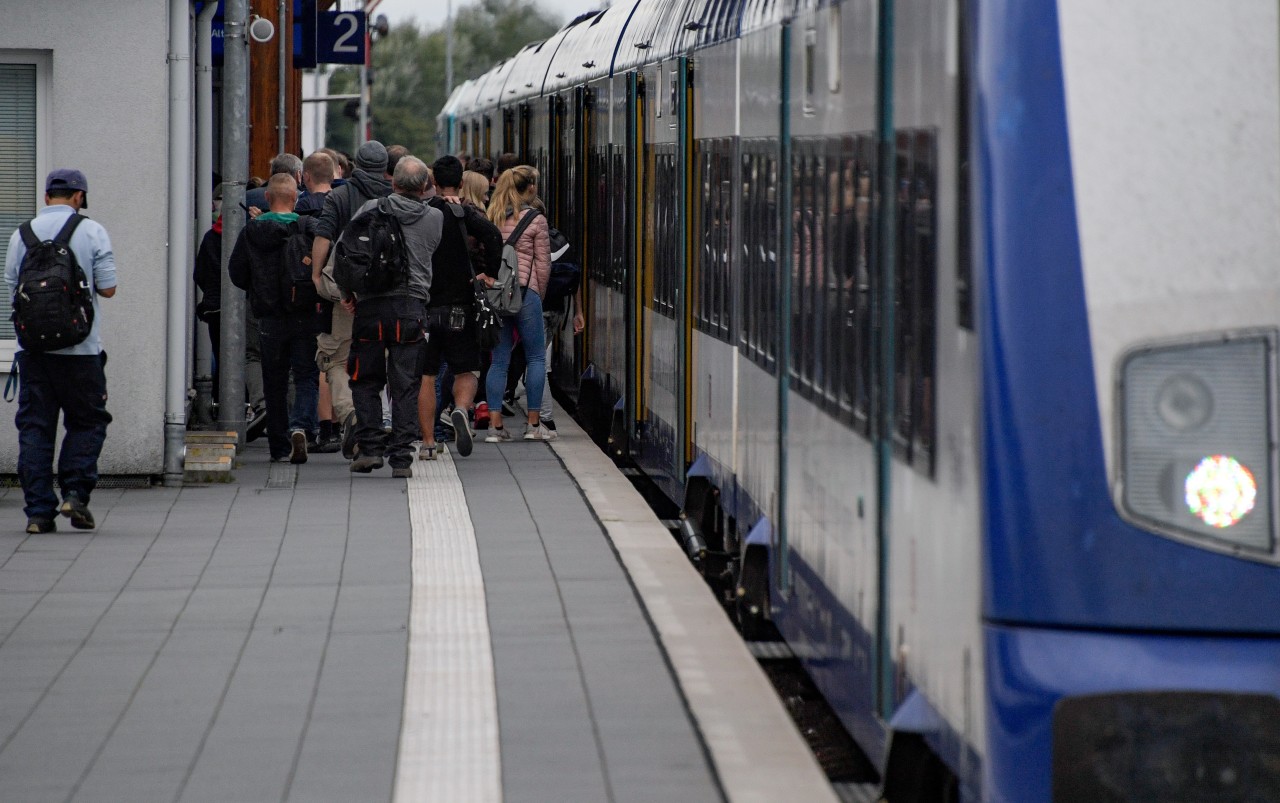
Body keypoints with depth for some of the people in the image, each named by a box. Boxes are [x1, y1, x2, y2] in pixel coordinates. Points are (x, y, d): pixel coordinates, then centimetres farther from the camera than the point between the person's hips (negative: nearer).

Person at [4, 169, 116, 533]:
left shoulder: (22, 234, 5)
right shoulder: (91, 232, -3)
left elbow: (12, 291, 10)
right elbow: (107, 288, -5)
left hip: (32, 346, 3)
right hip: (80, 349, -2)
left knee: (34, 425, 5)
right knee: (87, 421, 11)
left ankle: (38, 510, 2)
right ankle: (75, 492, -3)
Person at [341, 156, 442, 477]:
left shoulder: (372, 209, 2)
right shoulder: (435, 218, 6)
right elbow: (431, 257, 14)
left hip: (370, 305, 0)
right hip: (412, 305, 0)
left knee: (365, 380, 11)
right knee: (405, 385, 2)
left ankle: (371, 447, 2)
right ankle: (401, 458, -1)